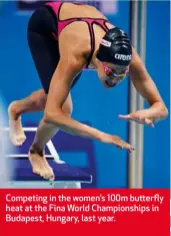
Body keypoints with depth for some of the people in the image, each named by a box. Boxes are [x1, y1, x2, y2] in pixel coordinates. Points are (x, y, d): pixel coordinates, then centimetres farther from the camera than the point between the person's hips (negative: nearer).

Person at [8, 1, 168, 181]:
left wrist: (146, 114, -56)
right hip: (44, 23, -5)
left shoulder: (127, 57, -36)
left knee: (54, 98, 17)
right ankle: (36, 151, 13)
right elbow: (51, 114, -52)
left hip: (77, 18, 5)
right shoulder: (76, 55, -48)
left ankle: (16, 109, 51)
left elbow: (161, 107, -31)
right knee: (62, 106, -18)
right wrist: (101, 135, -59)